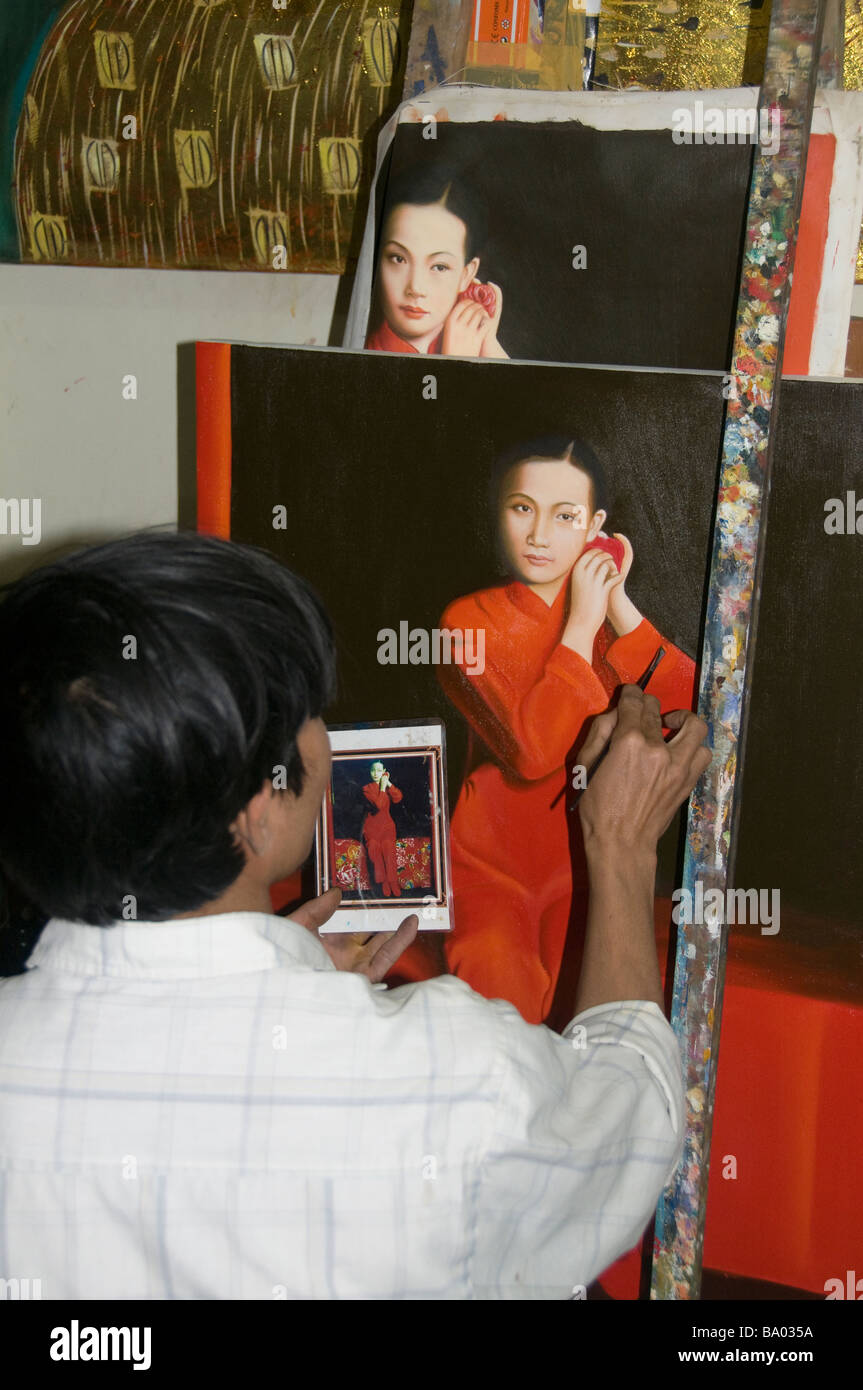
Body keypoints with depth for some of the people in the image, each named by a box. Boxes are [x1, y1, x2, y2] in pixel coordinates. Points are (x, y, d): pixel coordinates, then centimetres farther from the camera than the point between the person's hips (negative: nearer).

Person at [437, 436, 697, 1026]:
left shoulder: (610, 617, 5)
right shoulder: (471, 621, -7)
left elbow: (693, 710, -11)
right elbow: (531, 751, -22)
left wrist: (618, 608, -14)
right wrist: (581, 626, -16)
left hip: (584, 871, 3)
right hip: (492, 872, -3)